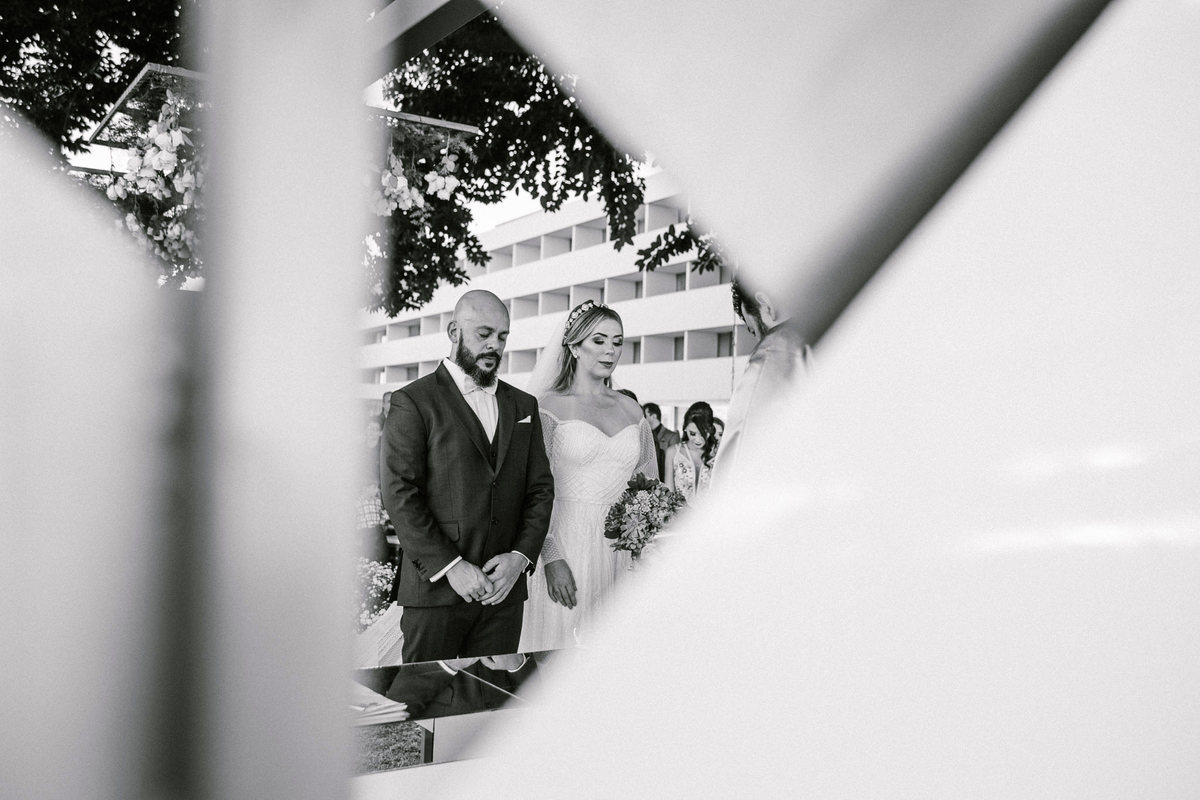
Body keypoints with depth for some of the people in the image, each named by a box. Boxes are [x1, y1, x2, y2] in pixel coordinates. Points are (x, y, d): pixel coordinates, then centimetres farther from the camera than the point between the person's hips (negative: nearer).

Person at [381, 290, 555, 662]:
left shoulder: (523, 405, 14)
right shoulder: (413, 402, -3)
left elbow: (541, 489, 11)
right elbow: (399, 495, -10)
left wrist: (520, 556, -5)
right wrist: (450, 566, -15)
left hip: (504, 588, 4)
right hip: (434, 587, -4)